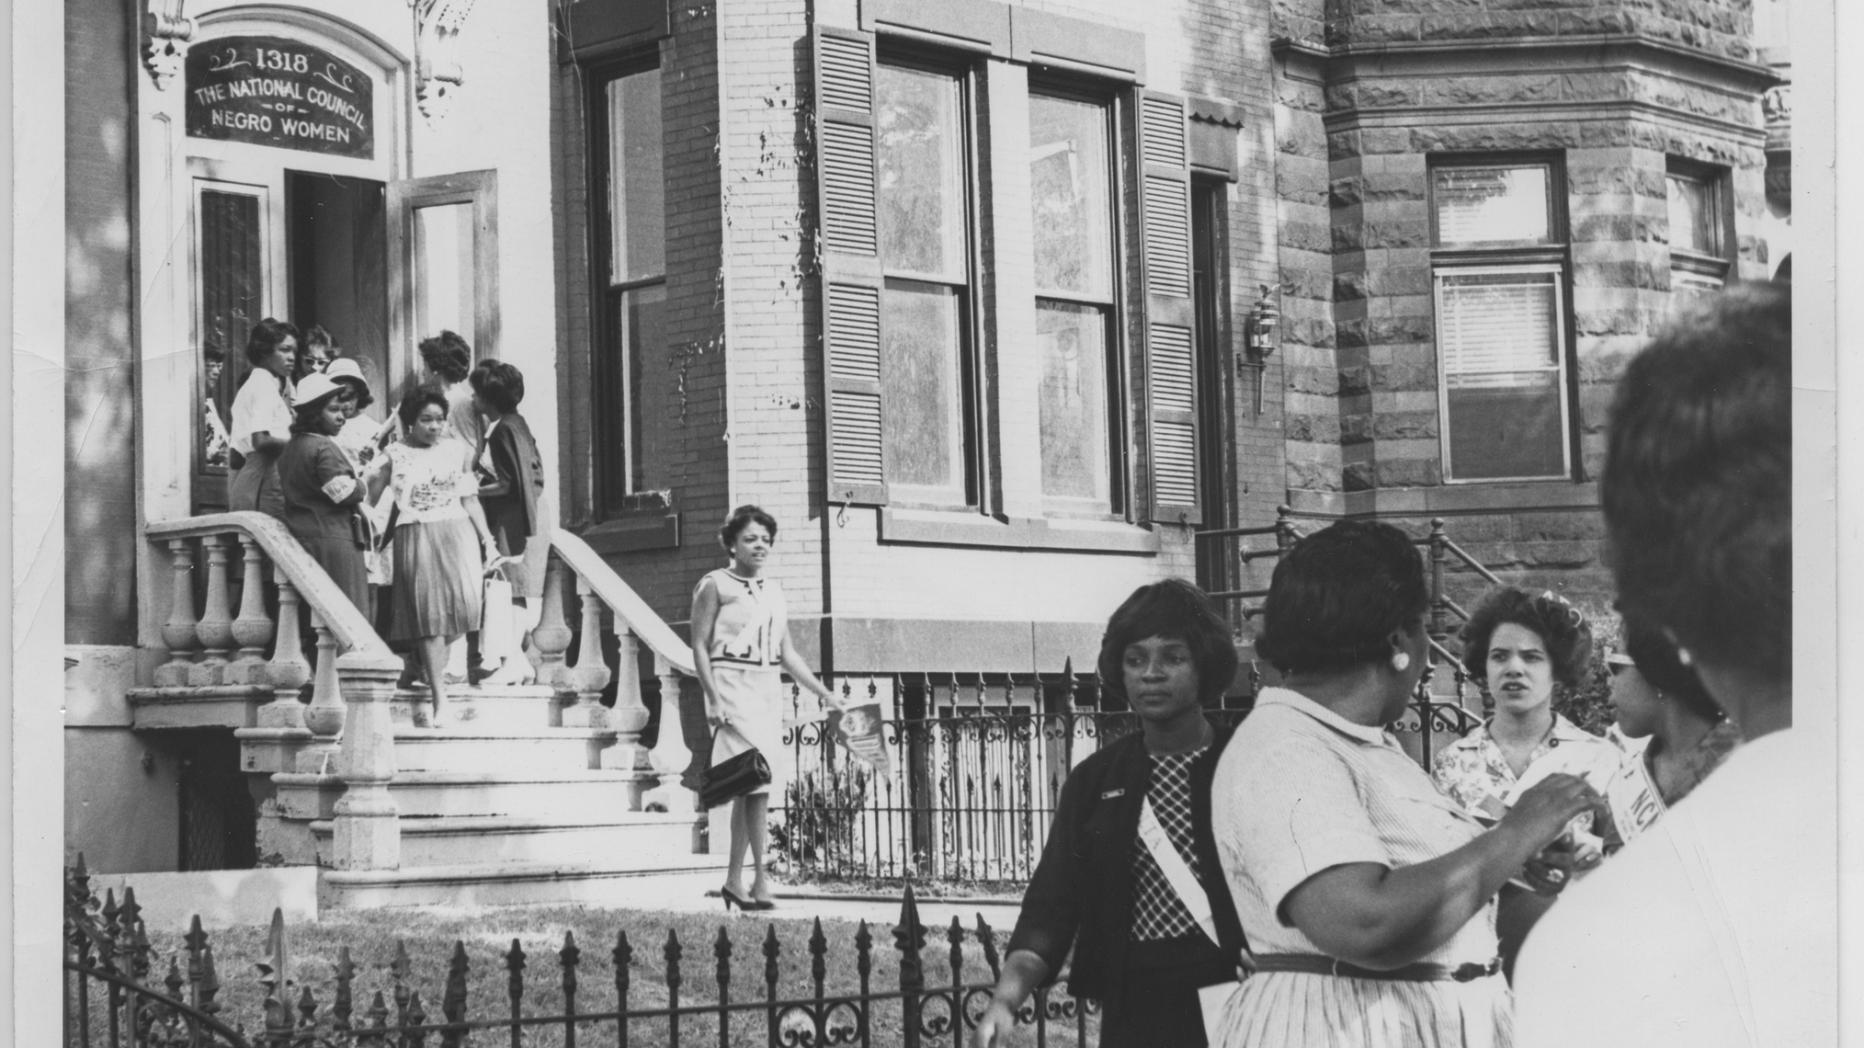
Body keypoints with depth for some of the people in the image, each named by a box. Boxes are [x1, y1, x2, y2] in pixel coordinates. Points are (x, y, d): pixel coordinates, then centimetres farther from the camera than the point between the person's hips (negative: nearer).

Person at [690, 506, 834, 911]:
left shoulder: (773, 591, 17)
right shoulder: (715, 586, -1)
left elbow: (787, 654, 20)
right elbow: (700, 647, -5)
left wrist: (824, 693, 14)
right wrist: (713, 700, -15)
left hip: (769, 692, 7)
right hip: (733, 688, -6)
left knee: (755, 788, 5)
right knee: (754, 784, -14)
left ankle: (734, 881, 12)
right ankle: (760, 880, -12)